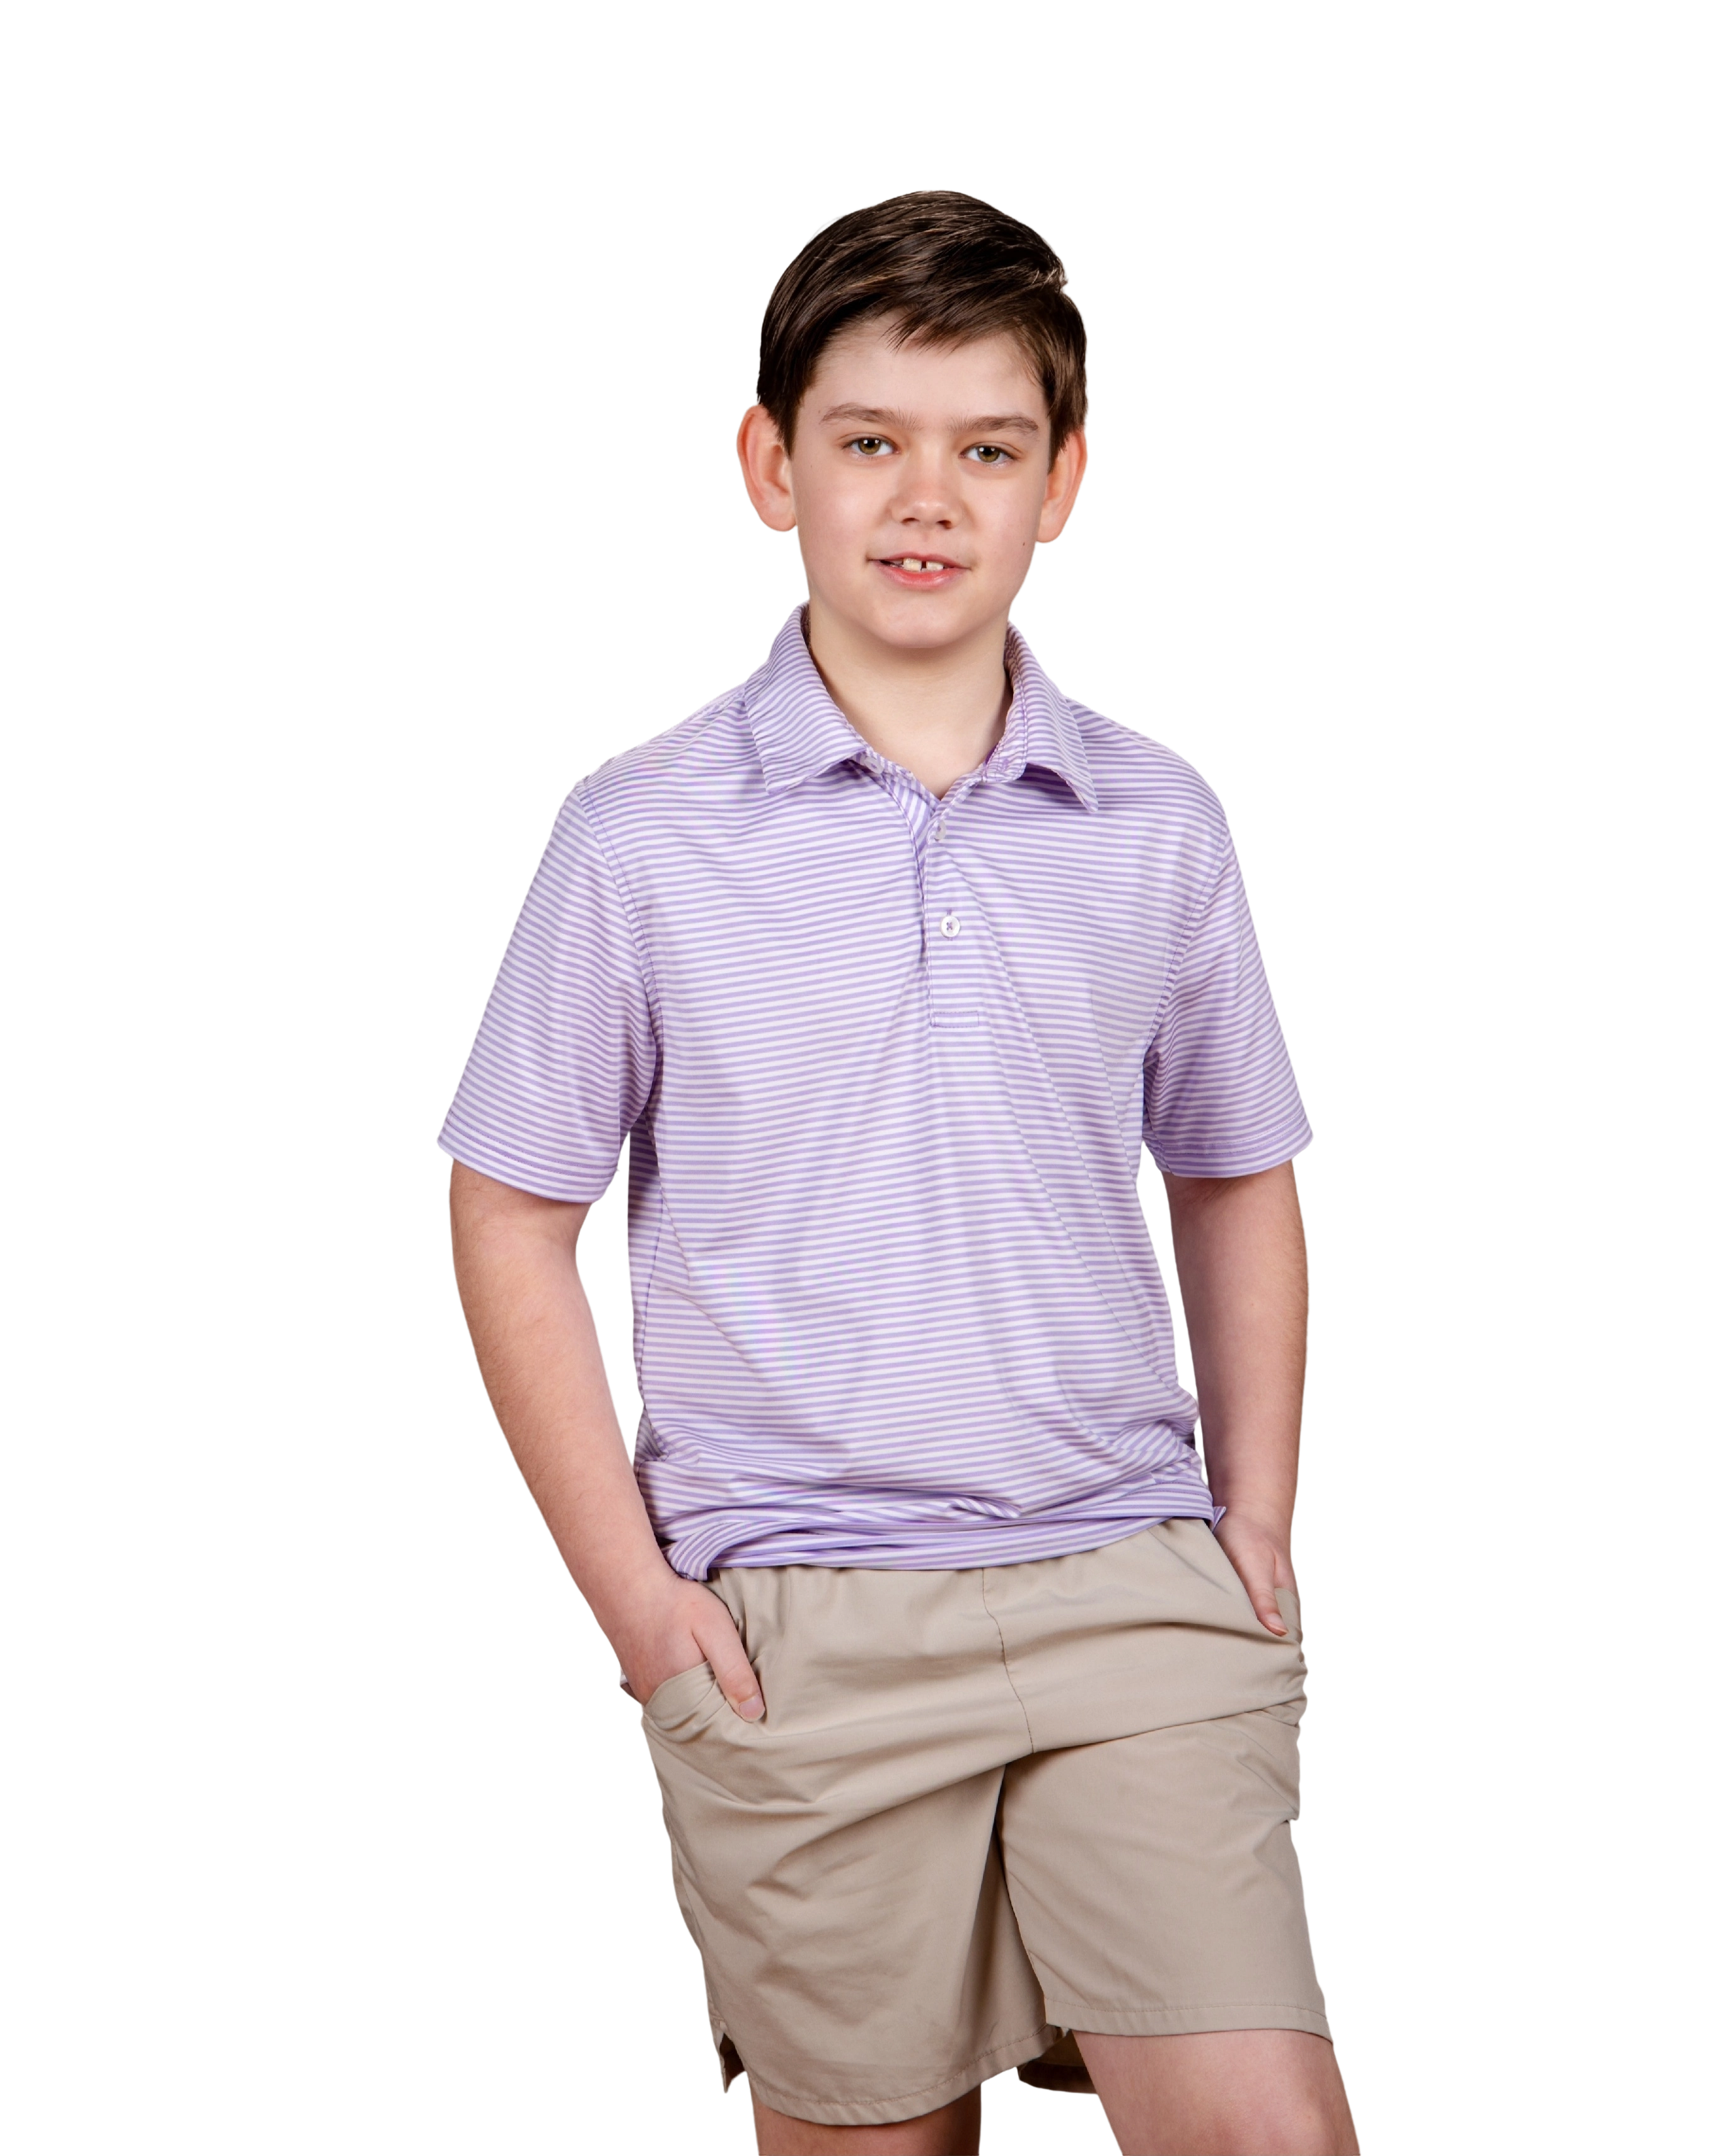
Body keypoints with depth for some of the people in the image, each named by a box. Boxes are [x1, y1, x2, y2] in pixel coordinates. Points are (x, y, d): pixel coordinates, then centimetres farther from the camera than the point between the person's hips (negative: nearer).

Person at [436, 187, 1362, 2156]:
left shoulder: (1162, 827, 5)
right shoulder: (641, 834, -2)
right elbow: (509, 1219, 3)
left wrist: (1257, 1524, 8)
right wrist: (629, 1587, -2)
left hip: (1133, 1585, 2)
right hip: (795, 1627, -1)